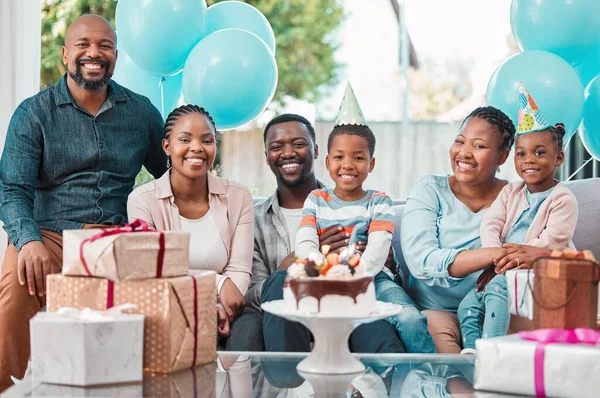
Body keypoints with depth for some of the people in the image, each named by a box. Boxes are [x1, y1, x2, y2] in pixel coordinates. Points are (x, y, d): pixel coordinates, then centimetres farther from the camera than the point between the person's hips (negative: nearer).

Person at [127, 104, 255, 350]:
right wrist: (219, 284, -18)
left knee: (245, 336, -31)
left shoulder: (238, 197, 6)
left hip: (225, 311, 2)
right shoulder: (142, 201, -1)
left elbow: (239, 271, -1)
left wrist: (220, 309, -22)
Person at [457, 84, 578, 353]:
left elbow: (552, 241, -16)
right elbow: (490, 225, 2)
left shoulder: (563, 199, -5)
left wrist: (515, 261, -24)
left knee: (498, 288, -31)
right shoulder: (511, 193, 14)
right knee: (468, 304, -10)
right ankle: (470, 351, -12)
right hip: (504, 270, 7)